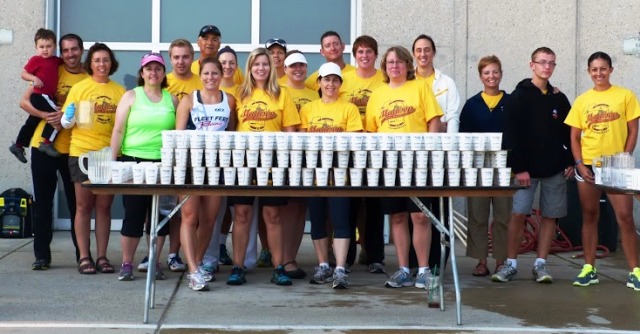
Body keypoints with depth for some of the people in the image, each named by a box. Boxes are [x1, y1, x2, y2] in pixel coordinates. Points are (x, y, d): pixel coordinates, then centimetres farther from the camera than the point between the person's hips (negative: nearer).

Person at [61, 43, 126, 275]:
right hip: (82, 153, -2)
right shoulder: (79, 88, 2)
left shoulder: (120, 91, 6)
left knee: (104, 206, 7)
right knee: (84, 206, 3)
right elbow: (65, 122, 3)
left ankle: (102, 257, 12)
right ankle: (84, 257, 8)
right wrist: (69, 118, -18)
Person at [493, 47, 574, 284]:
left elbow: (568, 133, 13)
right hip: (526, 168, -4)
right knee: (518, 214, -8)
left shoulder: (559, 99, 10)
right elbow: (511, 135, -8)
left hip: (555, 168, 4)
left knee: (550, 216, 4)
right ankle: (510, 264, 3)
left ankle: (540, 264, 12)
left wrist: (570, 162, 2)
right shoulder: (519, 97, -2)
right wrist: (518, 168, -13)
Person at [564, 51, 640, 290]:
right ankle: (589, 269, 16)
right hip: (587, 166, 3)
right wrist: (579, 164, -4)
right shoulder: (581, 101, 7)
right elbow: (574, 137, 8)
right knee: (589, 217, 8)